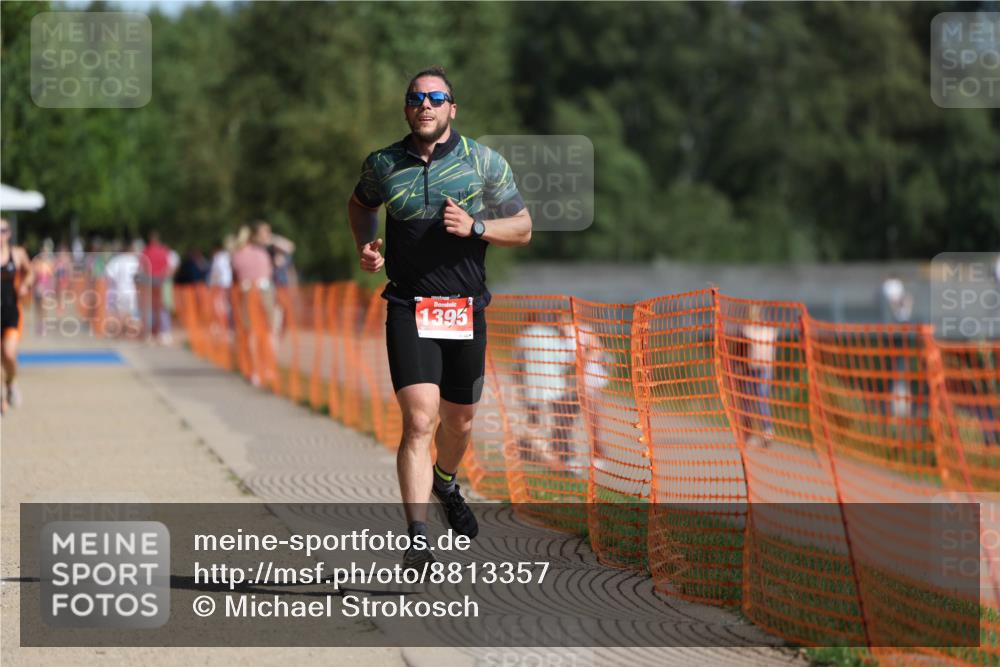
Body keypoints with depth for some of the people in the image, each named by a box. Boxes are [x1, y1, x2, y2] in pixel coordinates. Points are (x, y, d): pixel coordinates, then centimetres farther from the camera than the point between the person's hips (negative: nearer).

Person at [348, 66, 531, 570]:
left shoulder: (484, 162, 1)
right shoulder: (383, 165, 3)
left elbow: (522, 228, 5)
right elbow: (360, 204, 25)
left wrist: (476, 226, -13)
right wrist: (366, 246, 5)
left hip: (466, 310, 2)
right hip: (408, 310, -2)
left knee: (458, 421, 15)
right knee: (418, 420, -17)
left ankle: (445, 483, 50)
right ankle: (418, 540, -22)